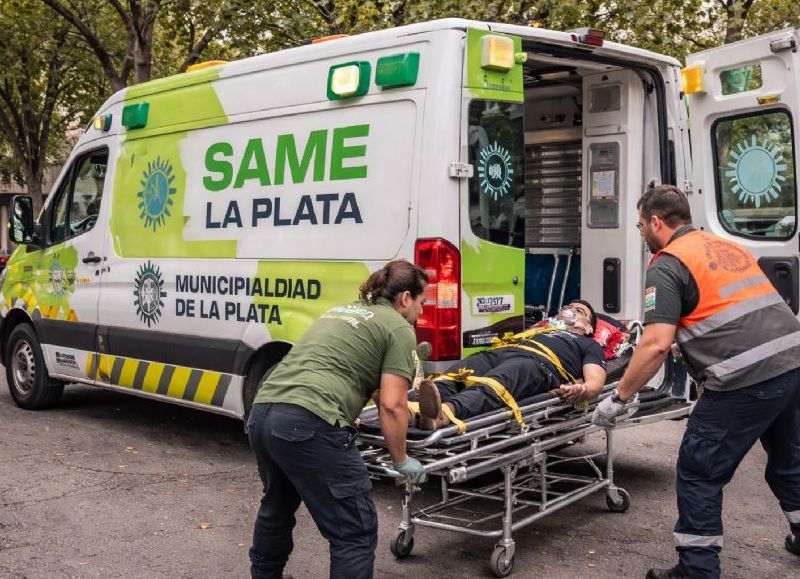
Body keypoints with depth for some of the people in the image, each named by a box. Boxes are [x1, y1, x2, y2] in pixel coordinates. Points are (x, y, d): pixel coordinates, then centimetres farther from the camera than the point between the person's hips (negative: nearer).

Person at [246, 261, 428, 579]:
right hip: (309, 424, -9)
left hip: (261, 415, 9)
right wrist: (401, 460, 8)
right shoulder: (399, 328, 3)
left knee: (278, 506, 33)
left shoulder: (341, 311, 26)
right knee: (355, 531, 3)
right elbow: (392, 405, -4)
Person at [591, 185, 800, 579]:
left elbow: (656, 345, -14)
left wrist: (618, 399, -6)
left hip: (747, 380, -9)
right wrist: (688, 339, 39)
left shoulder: (668, 264, -5)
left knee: (699, 473, 5)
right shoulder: (729, 247, 20)